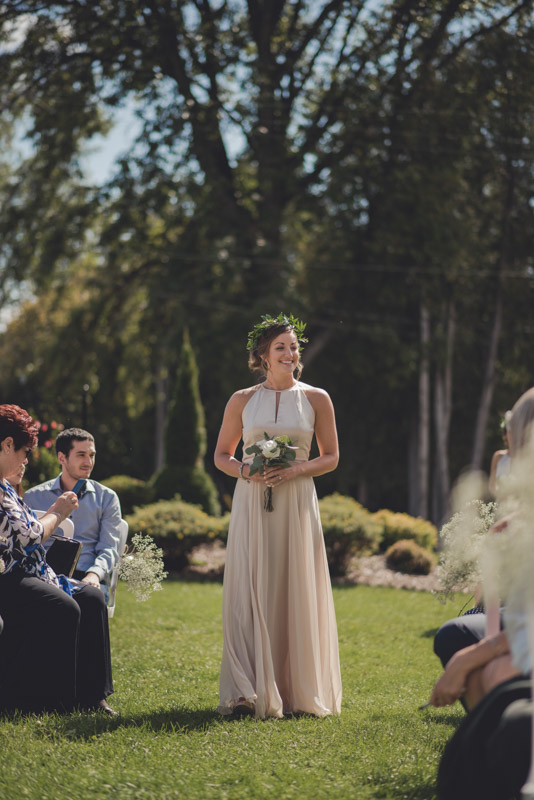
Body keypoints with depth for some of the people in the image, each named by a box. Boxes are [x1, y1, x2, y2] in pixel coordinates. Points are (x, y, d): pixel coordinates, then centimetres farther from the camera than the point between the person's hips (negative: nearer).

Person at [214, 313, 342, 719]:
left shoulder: (316, 399, 6)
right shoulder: (242, 400, 8)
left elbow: (331, 457, 8)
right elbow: (221, 454, 13)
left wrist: (295, 470, -10)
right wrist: (245, 471, -8)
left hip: (296, 505, 0)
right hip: (252, 503, 0)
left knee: (296, 594, -1)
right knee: (250, 593, -6)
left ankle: (297, 691, 6)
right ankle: (248, 693, -6)